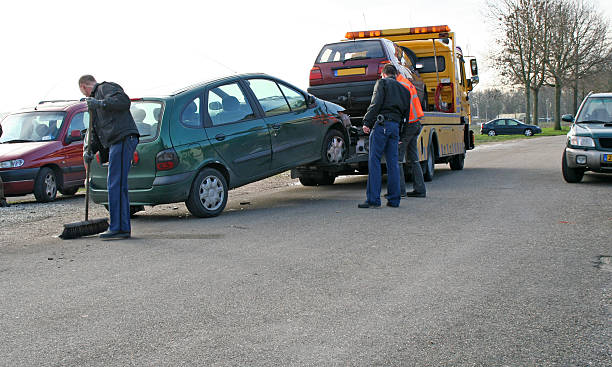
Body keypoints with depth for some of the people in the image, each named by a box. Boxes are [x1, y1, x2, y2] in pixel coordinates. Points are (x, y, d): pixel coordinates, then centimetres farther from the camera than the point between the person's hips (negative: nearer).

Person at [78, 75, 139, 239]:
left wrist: (100, 103, -18)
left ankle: (118, 227, -15)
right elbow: (95, 131, 30)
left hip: (123, 139, -10)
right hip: (116, 142, 10)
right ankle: (124, 228, 15)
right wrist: (90, 150, 17)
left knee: (116, 184, -13)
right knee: (118, 185, 11)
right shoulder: (95, 98, 33)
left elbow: (124, 101, -17)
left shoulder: (105, 88, 4)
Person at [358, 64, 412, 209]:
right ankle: (394, 199, 8)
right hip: (396, 126, 6)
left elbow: (376, 103, -10)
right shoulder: (404, 89, 24)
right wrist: (400, 134, 22)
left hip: (381, 124, -6)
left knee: (374, 161, -7)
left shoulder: (382, 82, 5)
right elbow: (406, 112, 20)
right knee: (393, 163, 8)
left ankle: (373, 199, -12)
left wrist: (367, 122, -12)